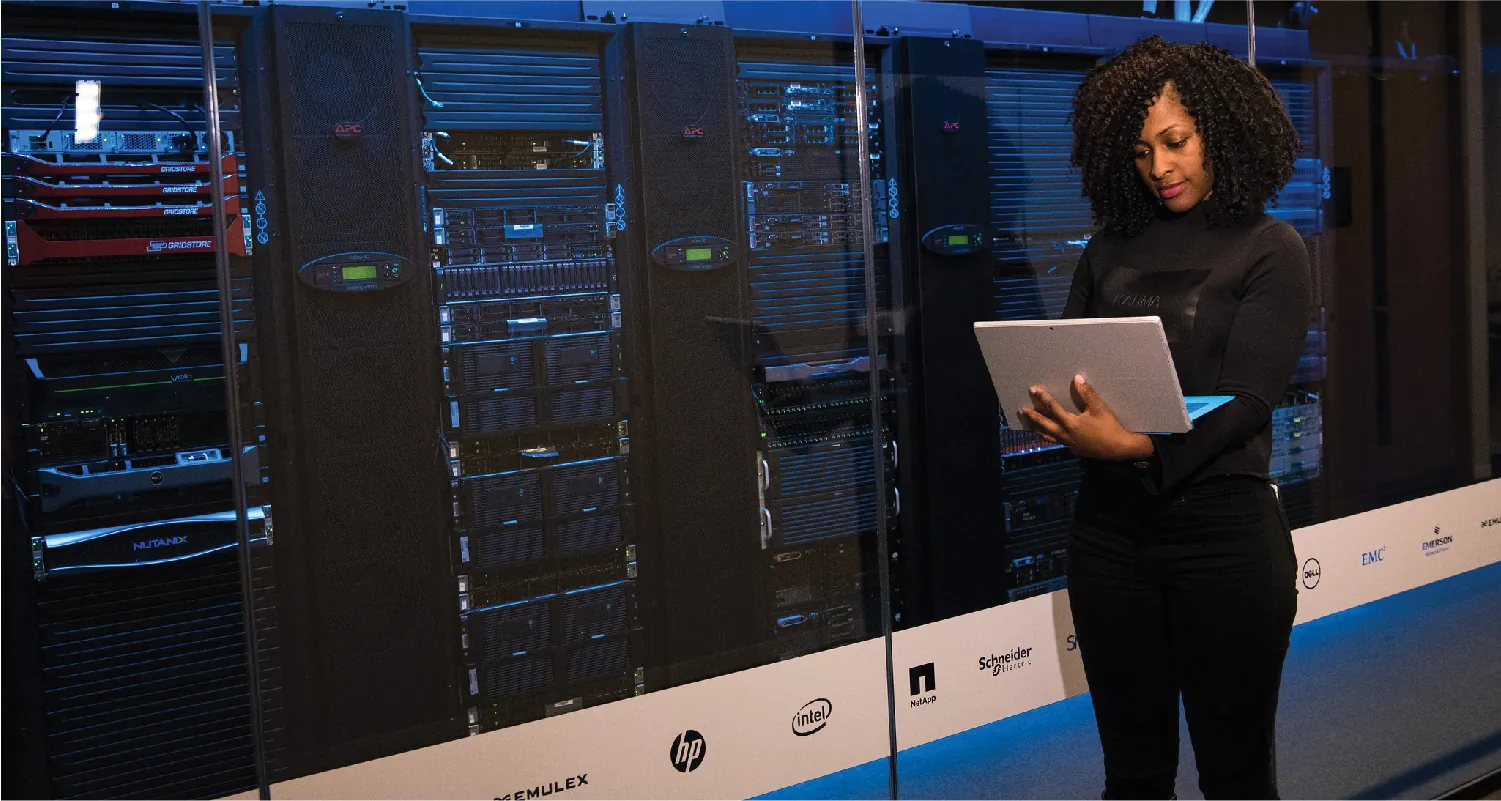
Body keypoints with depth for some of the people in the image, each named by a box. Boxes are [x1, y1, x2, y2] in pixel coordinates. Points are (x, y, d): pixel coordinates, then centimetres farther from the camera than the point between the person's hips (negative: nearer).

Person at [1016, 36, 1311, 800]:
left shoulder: (1268, 249, -1)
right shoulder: (1110, 249, 11)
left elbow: (1243, 402, -12)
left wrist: (1136, 445, -28)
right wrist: (1052, 415, -15)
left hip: (1222, 528, -3)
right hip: (1110, 525, 4)